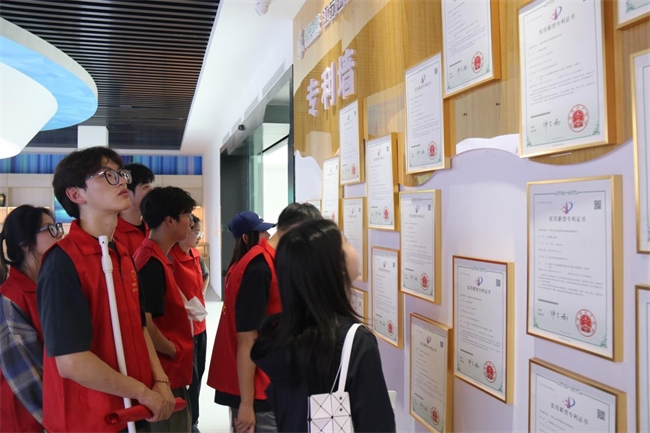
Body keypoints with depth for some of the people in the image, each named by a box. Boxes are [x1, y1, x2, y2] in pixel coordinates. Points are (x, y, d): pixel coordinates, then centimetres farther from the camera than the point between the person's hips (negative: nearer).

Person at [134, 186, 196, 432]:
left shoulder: (157, 258, 10)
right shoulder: (152, 263, -20)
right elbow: (143, 324, -26)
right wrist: (175, 351, -13)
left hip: (171, 371, 9)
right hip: (165, 374, -9)